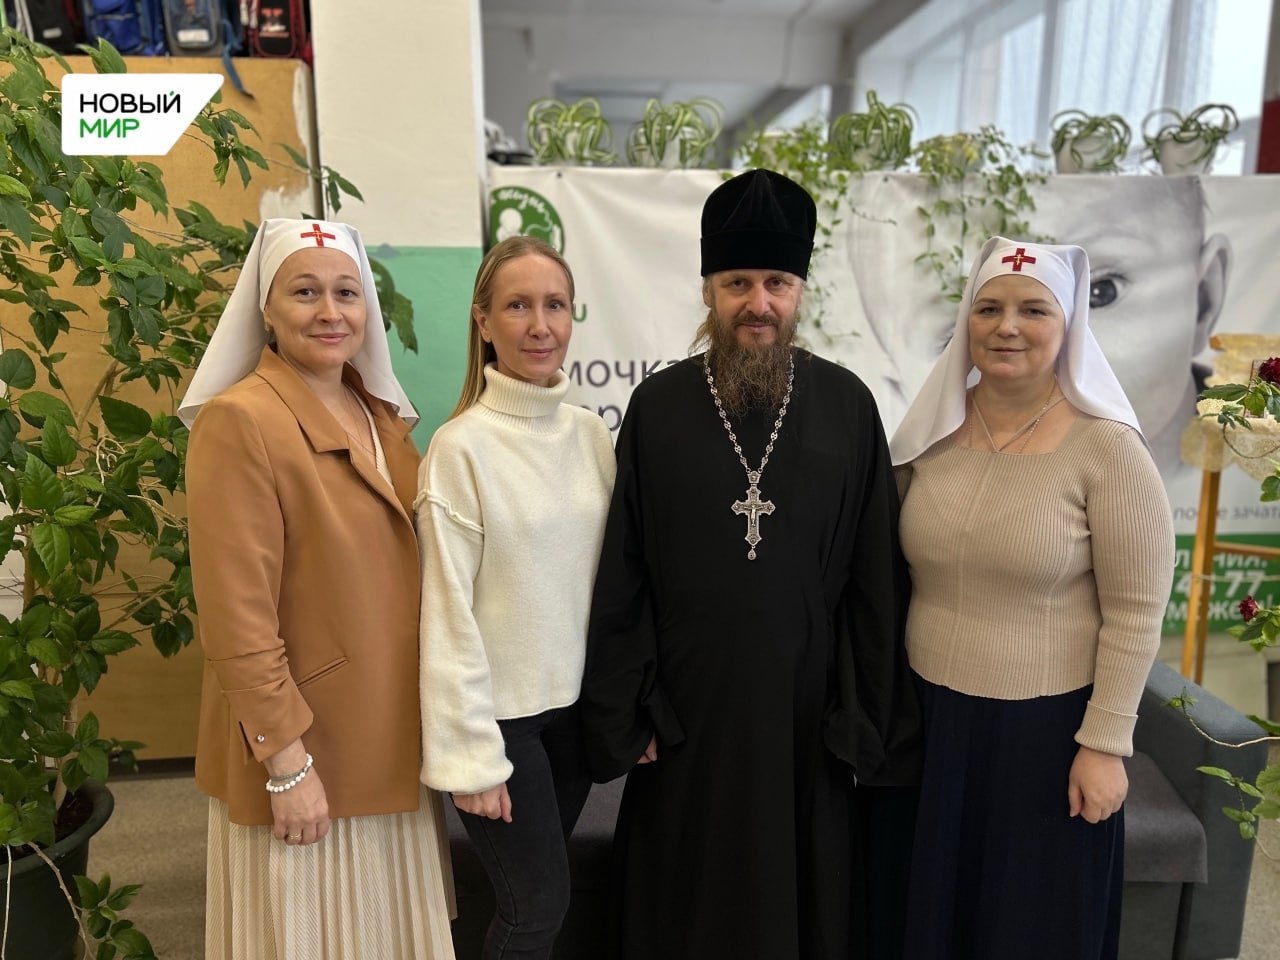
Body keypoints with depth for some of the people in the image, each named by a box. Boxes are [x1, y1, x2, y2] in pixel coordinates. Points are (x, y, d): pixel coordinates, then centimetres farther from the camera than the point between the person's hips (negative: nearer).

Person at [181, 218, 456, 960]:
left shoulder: (385, 418, 6)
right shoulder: (238, 420, -16)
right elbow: (237, 620, -18)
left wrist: (428, 724, 11)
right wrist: (286, 760, -18)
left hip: (392, 742, 7)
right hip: (305, 752, -7)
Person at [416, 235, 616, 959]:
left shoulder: (592, 434, 0)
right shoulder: (461, 448, -15)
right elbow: (449, 610, -13)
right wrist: (468, 753, -12)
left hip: (576, 701, 5)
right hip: (501, 711, -5)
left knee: (538, 892, 19)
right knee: (541, 902, 7)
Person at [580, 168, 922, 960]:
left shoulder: (847, 405, -4)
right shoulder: (657, 406, -4)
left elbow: (877, 578, -2)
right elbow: (623, 578, -2)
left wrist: (872, 719, -1)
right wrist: (625, 714, -2)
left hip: (809, 713, 0)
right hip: (686, 714, 0)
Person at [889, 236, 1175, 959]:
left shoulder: (1107, 448, -14)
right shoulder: (932, 432, 0)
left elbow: (1135, 613, -11)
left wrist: (1104, 744, -11)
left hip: (1045, 727, -4)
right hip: (931, 717, 4)